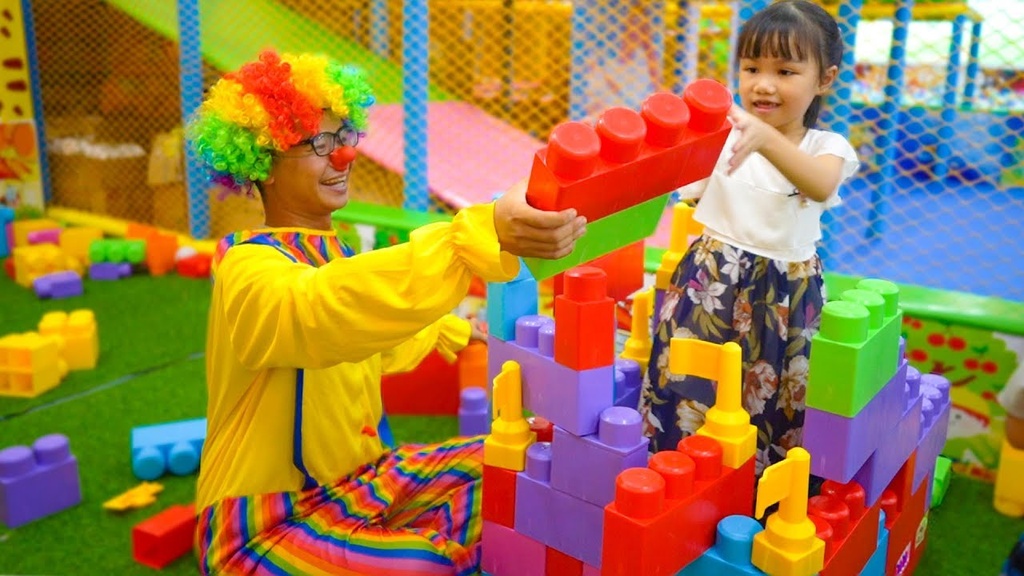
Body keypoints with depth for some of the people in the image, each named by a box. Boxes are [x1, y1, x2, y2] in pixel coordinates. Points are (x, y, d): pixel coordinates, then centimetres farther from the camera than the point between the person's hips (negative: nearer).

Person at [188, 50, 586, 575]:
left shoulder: (329, 253, 7)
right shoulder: (248, 270, -21)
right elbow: (318, 310, -46)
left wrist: (458, 334, 32)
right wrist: (483, 234, -59)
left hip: (356, 480, 8)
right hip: (268, 527, -8)